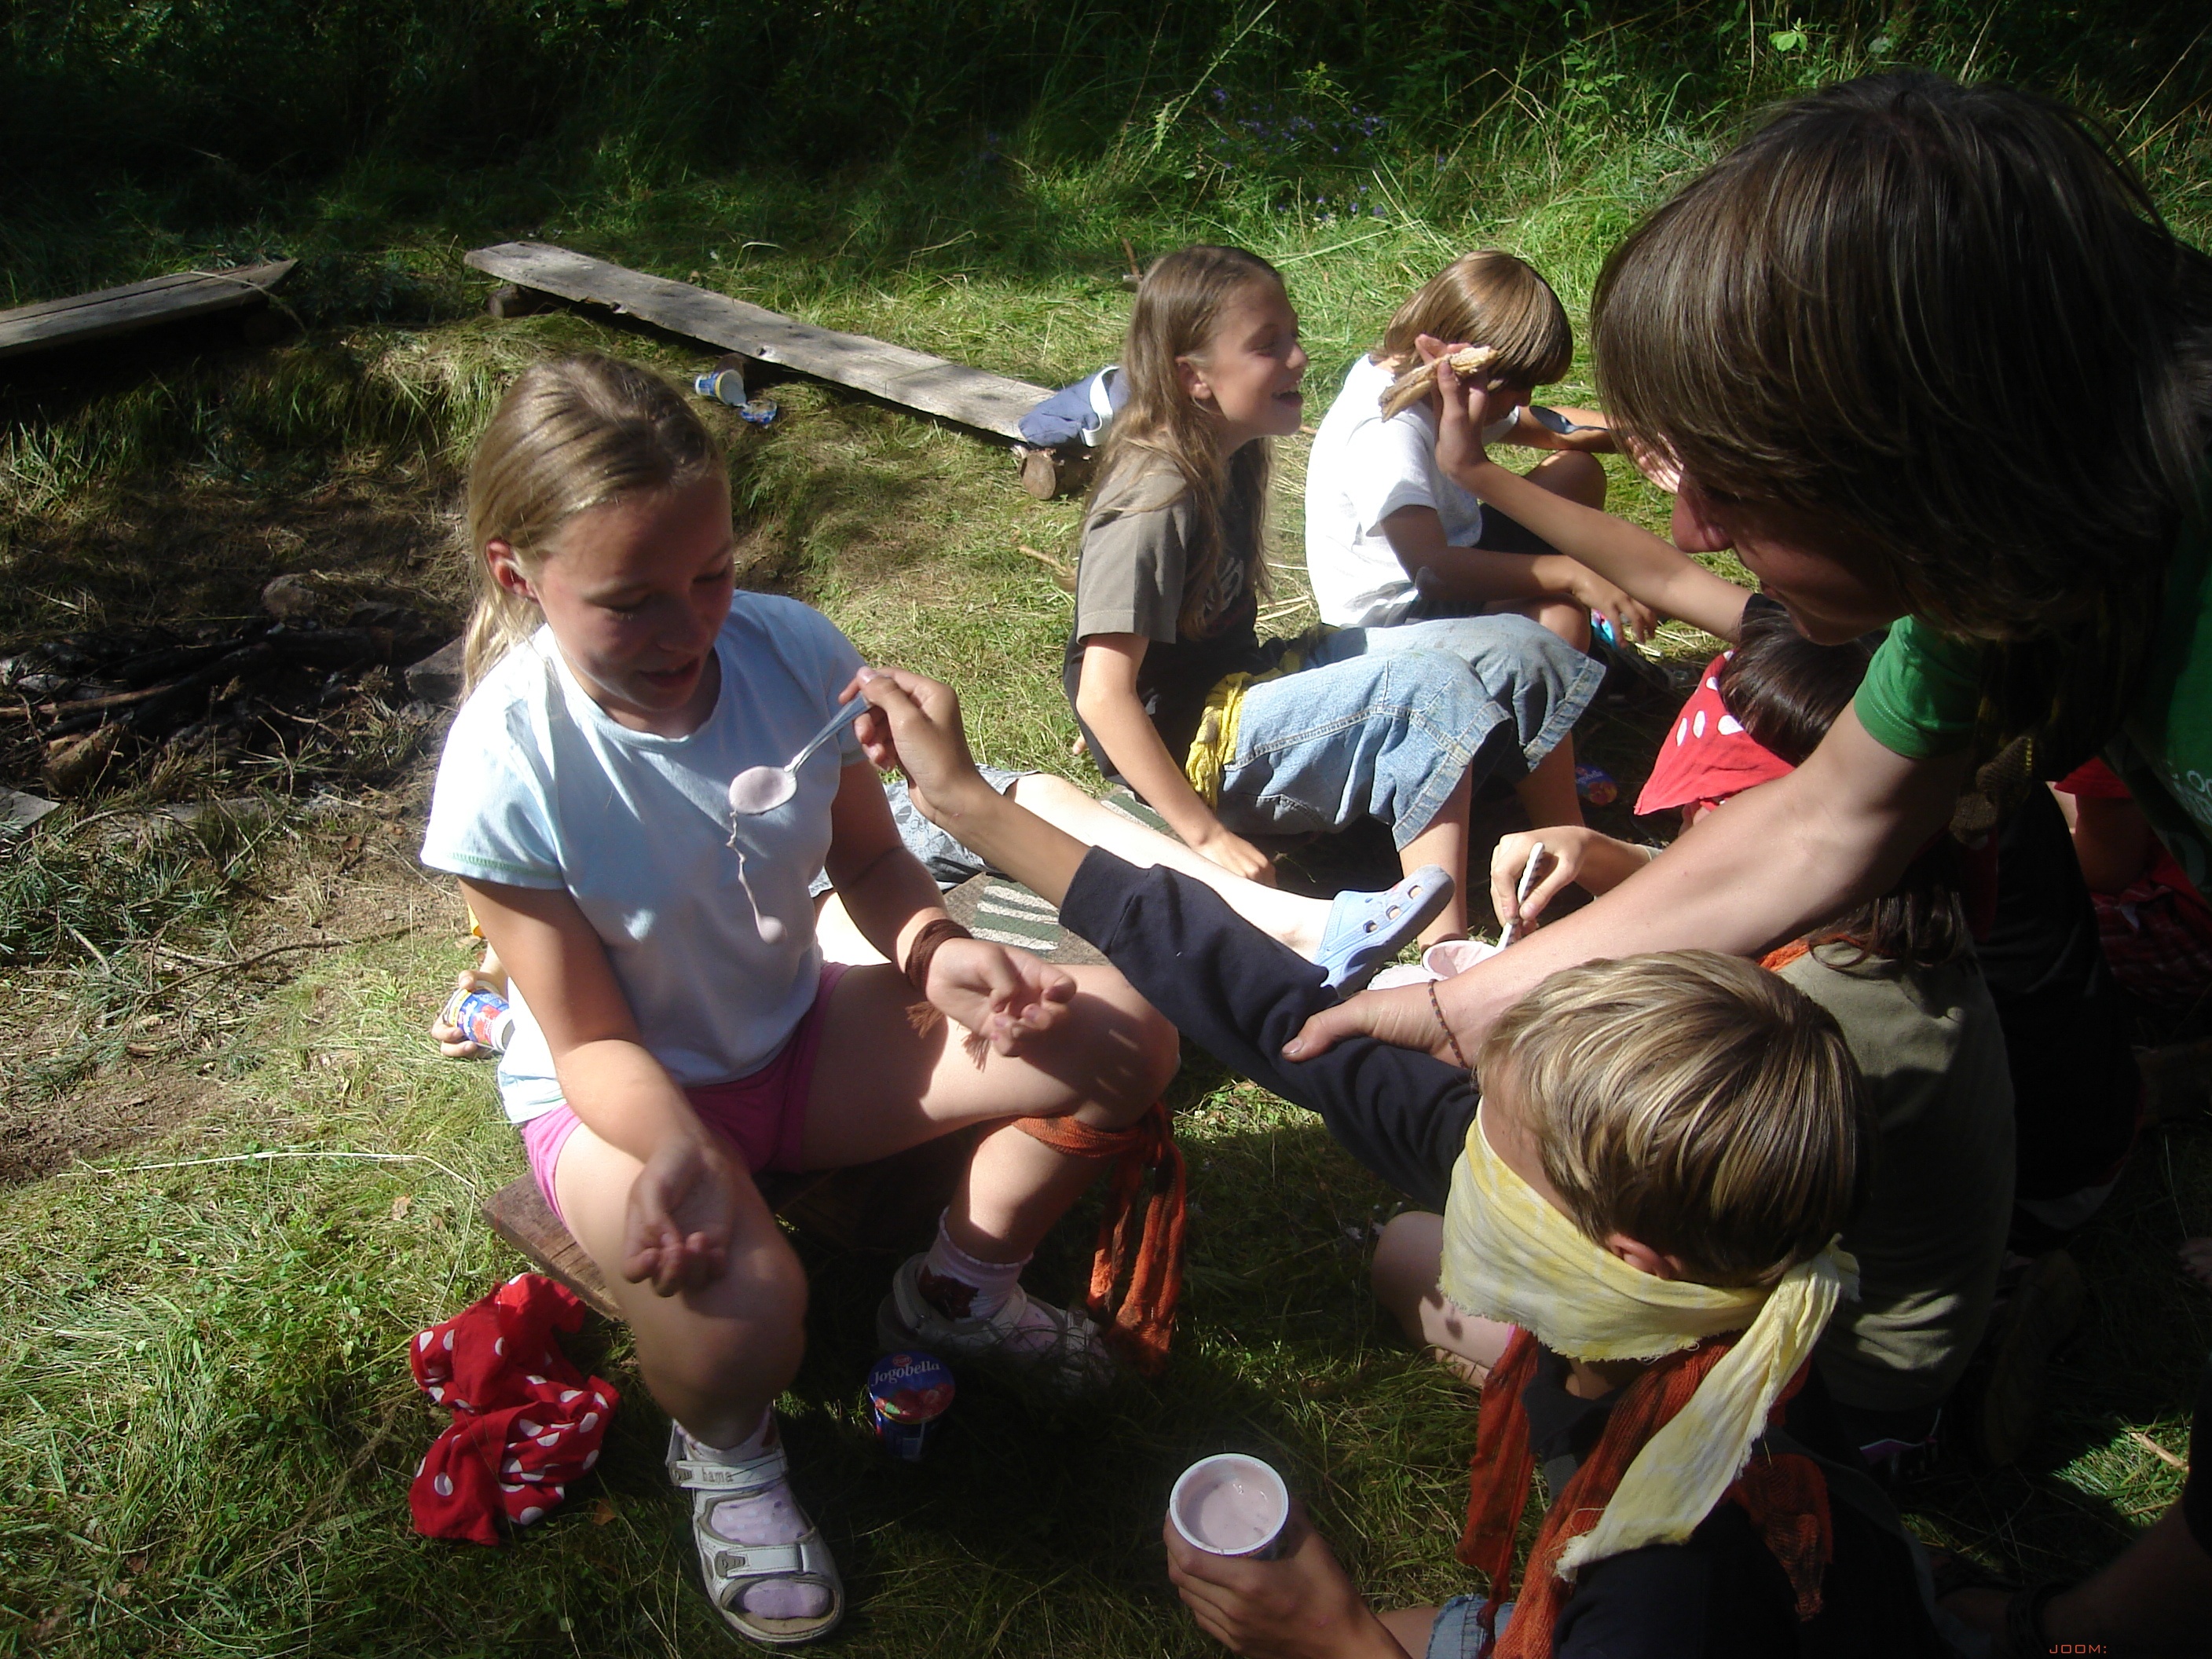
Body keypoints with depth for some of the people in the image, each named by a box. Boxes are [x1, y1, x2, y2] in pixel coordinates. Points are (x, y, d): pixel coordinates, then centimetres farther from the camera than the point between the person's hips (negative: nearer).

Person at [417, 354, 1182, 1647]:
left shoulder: (794, 653, -18)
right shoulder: (509, 767, -27)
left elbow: (869, 860, -3)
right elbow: (591, 1042, -20)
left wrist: (937, 950, -25)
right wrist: (676, 1152, -40)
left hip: (797, 1030, 5)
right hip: (627, 1093, -4)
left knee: (1121, 1038, -8)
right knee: (740, 1308, -37)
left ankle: (959, 1292, 18)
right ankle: (725, 1455, 5)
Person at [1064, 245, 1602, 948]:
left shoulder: (1224, 463, 6)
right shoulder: (1156, 499, -22)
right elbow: (1104, 696, -26)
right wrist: (1207, 833, -25)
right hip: (1191, 750, -9)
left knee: (1518, 650, 0)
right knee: (1430, 688, -29)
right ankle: (1444, 950, -30)